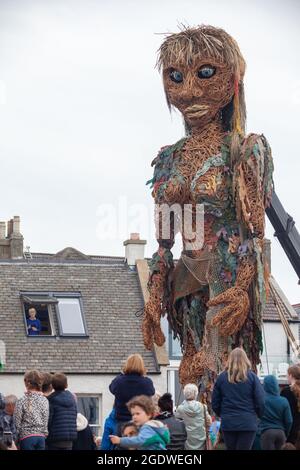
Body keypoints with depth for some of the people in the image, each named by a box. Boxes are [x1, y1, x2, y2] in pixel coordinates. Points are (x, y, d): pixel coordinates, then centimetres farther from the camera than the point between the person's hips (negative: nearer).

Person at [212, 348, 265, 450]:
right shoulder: (252, 377, -4)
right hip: (248, 423, -2)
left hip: (227, 423, 2)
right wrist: (260, 415, 13)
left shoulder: (222, 377, 2)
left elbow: (215, 403, 5)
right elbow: (261, 402, -6)